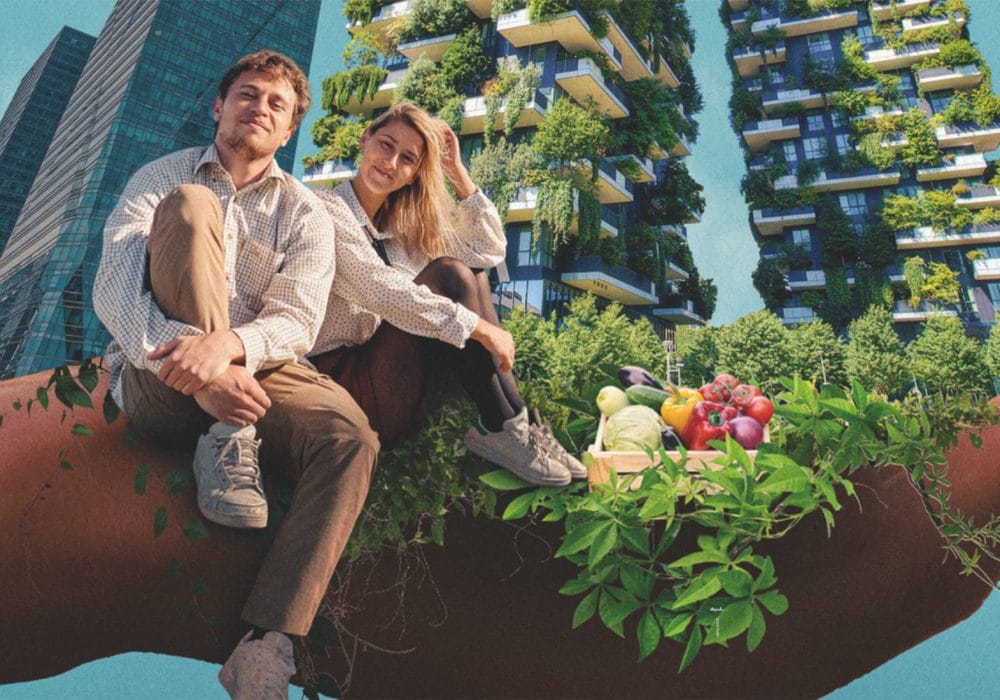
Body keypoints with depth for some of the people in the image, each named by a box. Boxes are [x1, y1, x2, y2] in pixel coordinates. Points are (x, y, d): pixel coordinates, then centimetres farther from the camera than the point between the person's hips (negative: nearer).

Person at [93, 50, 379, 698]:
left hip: (256, 373, 1)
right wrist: (197, 367, -27)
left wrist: (230, 343, -30)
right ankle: (228, 439, -23)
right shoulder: (162, 178, 11)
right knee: (188, 204, -20)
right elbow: (112, 290, -7)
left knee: (350, 437, -30)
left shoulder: (305, 214, 10)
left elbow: (297, 320, -6)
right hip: (159, 381, 0)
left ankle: (267, 644, -31)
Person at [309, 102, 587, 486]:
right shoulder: (325, 208, -6)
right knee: (446, 274, -21)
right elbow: (378, 289, -22)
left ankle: (513, 422, -15)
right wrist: (480, 328, -24)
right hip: (339, 377, -7)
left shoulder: (402, 227, 16)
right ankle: (504, 427, -18)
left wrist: (457, 172, 6)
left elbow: (490, 250, 10)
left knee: (474, 276, -5)